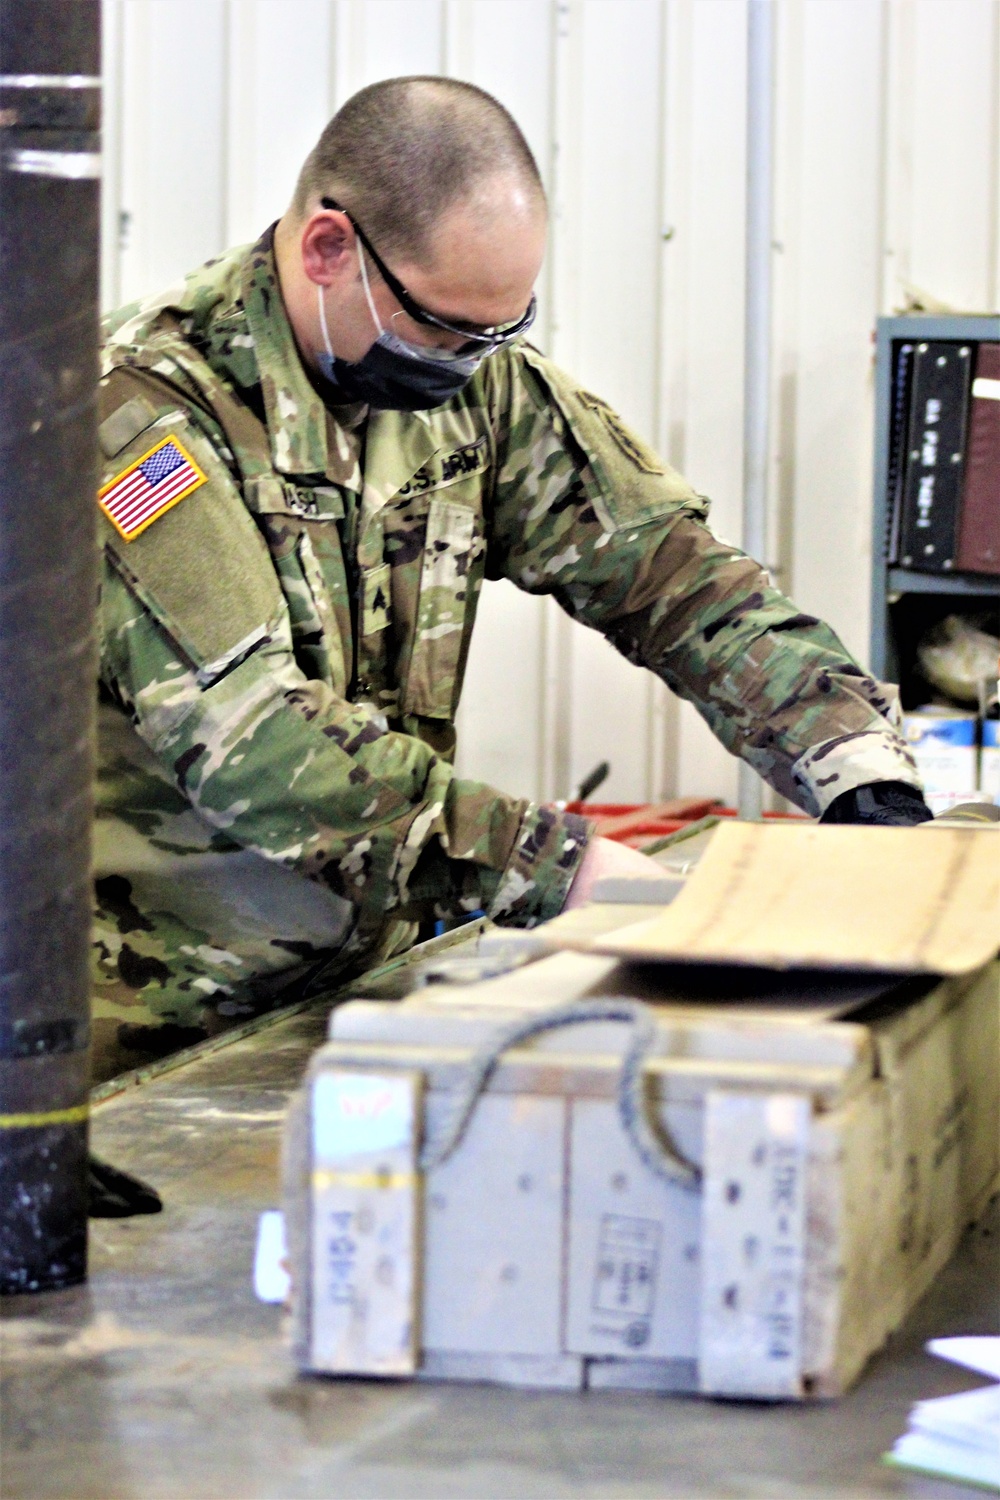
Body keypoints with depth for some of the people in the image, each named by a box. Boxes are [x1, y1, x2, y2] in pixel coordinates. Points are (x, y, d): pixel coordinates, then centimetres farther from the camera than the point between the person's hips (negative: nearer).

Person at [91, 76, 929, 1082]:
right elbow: (250, 743, -26)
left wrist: (864, 777, -11)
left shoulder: (473, 378, 4)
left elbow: (663, 564, 4)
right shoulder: (144, 406, -17)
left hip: (356, 986, 5)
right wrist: (558, 866, -29)